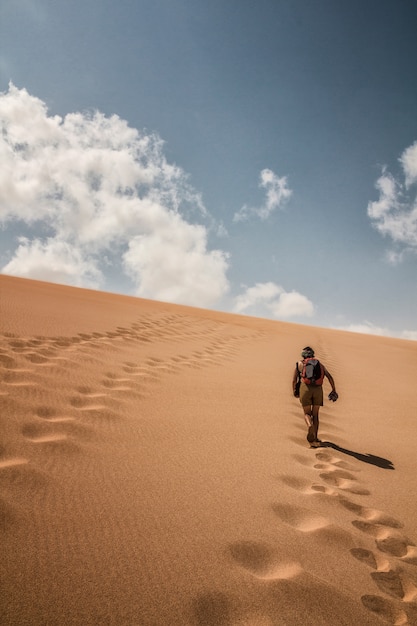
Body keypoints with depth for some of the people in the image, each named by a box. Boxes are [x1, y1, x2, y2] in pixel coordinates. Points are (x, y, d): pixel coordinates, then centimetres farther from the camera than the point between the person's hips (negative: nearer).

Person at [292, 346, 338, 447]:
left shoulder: (300, 364, 15)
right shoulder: (320, 364, 19)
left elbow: (294, 380, 18)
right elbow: (330, 377, 8)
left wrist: (294, 391, 33)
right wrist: (334, 390, 15)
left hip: (305, 389, -2)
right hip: (318, 390, 2)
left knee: (306, 413, 10)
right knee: (315, 414, 14)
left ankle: (310, 426, -23)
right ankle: (314, 439, 13)